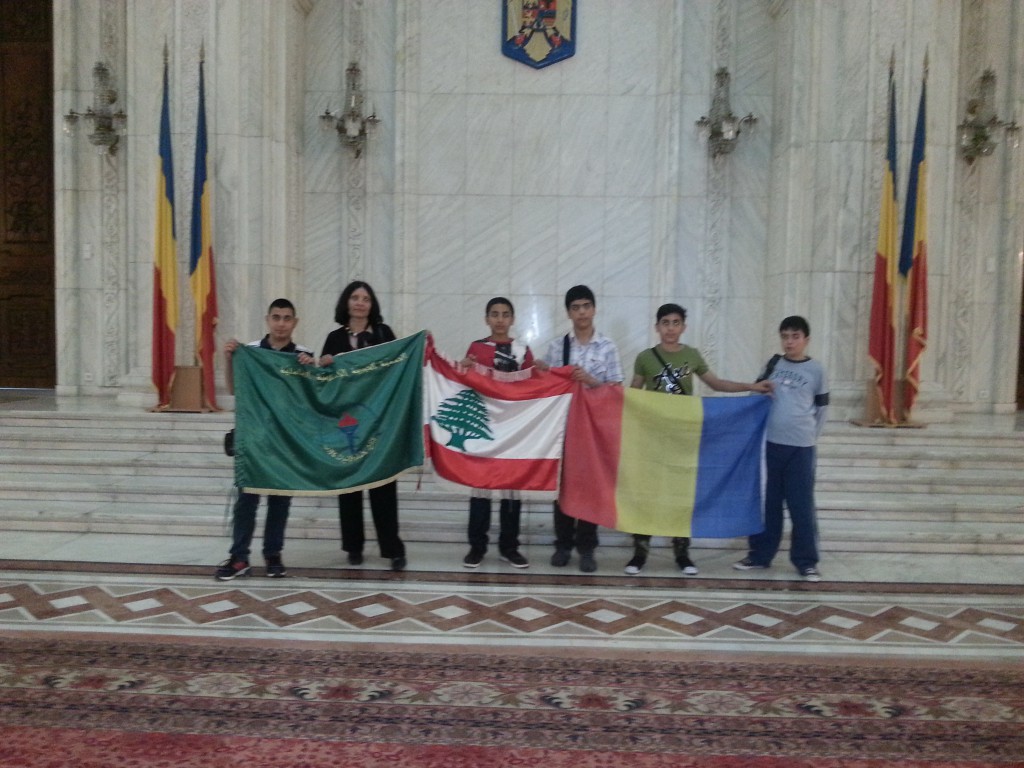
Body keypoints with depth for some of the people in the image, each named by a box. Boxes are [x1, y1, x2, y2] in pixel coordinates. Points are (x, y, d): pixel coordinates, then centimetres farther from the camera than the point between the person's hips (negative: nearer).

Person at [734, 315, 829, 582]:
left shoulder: (817, 371, 0)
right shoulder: (773, 365, 5)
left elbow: (821, 409, 7)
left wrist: (810, 436, 5)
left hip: (801, 447, -2)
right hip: (772, 443, 2)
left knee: (801, 505, 2)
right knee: (769, 502, 10)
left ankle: (806, 561, 14)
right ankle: (759, 554, 20)